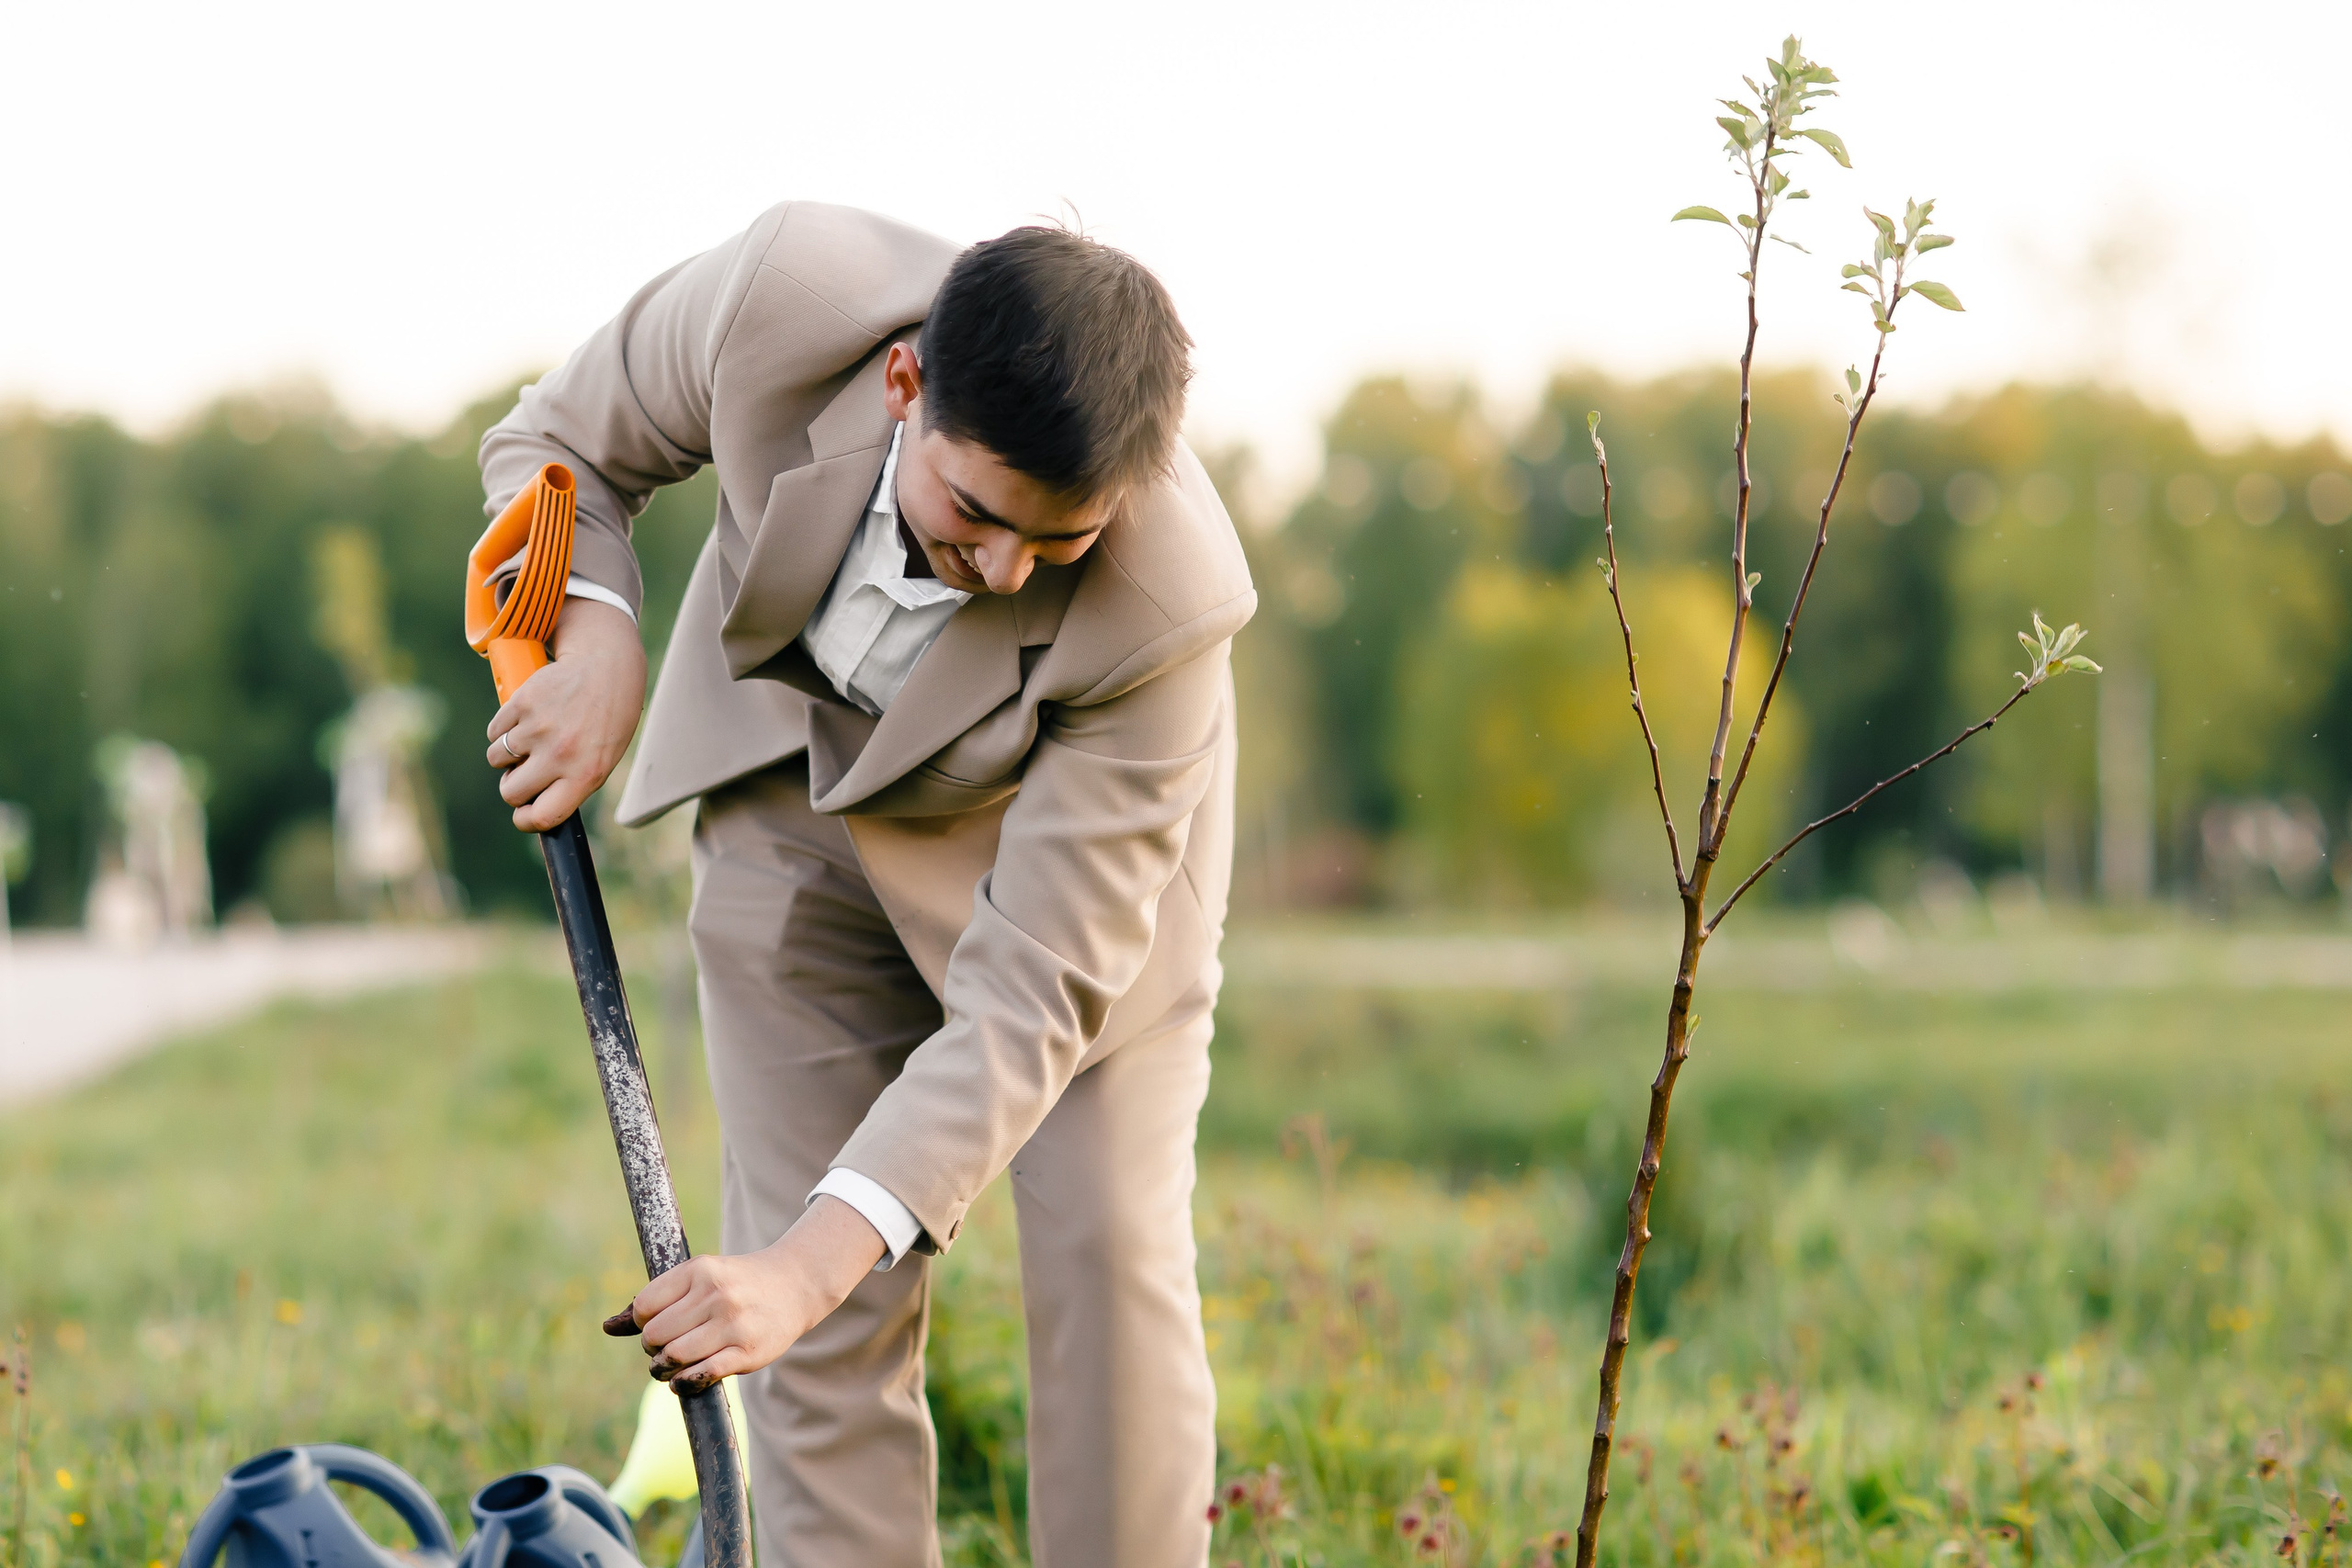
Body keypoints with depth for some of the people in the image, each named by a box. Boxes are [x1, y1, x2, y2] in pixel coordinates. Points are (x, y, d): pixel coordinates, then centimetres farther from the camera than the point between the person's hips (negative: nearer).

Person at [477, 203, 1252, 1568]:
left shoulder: (1165, 606, -39)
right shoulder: (784, 296, -34)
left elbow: (1030, 995, -38)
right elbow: (561, 444, -11)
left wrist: (813, 1263, -45)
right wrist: (594, 644, -30)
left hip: (1065, 820, -2)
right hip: (795, 782, 2)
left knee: (1111, 1255, -12)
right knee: (824, 1311, -3)